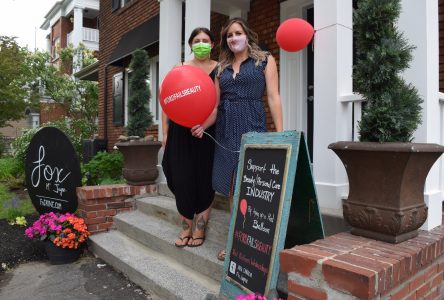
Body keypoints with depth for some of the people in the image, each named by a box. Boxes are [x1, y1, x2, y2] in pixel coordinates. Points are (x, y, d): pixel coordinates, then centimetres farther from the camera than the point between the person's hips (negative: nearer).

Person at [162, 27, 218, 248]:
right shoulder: (179, 68, 10)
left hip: (208, 132, -1)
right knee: (182, 178, 4)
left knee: (204, 179, 4)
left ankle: (199, 229, 18)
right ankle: (186, 227, 20)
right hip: (181, 132, 2)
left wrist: (205, 125, -15)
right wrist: (165, 133, 4)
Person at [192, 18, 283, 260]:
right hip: (226, 130, 5)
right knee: (232, 188, 7)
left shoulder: (264, 60, 8)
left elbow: (273, 97, -1)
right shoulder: (222, 68, 18)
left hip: (252, 126, -4)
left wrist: (280, 134, -9)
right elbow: (215, 105, 13)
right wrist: (202, 126, -5)